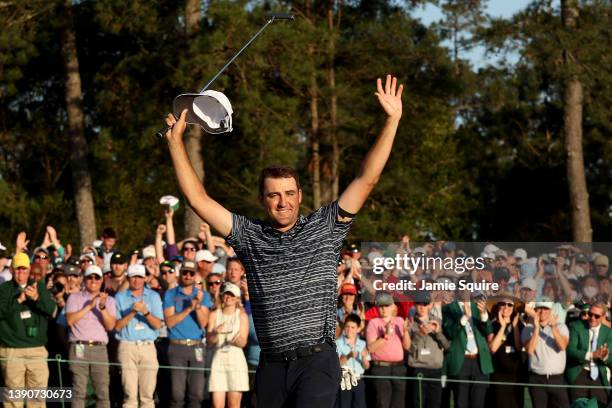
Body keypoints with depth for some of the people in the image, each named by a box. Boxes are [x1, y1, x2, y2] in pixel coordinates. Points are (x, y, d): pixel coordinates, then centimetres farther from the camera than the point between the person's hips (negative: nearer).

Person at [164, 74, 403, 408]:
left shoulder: (324, 228, 6)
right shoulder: (250, 237, 11)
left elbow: (367, 179, 2)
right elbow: (198, 199, 10)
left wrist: (392, 121, -4)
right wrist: (175, 142, 9)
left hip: (316, 359, -3)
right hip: (271, 365, 4)